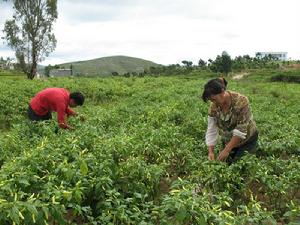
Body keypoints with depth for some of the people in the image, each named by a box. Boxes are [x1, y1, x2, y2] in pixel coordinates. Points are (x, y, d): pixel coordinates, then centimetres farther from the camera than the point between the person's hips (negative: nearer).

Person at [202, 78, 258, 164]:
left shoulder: (241, 101, -28)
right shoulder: (214, 107, -14)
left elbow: (241, 130, -27)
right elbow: (211, 130, -10)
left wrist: (227, 150, -28)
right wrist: (211, 152, -20)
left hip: (246, 141, -4)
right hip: (228, 141, 4)